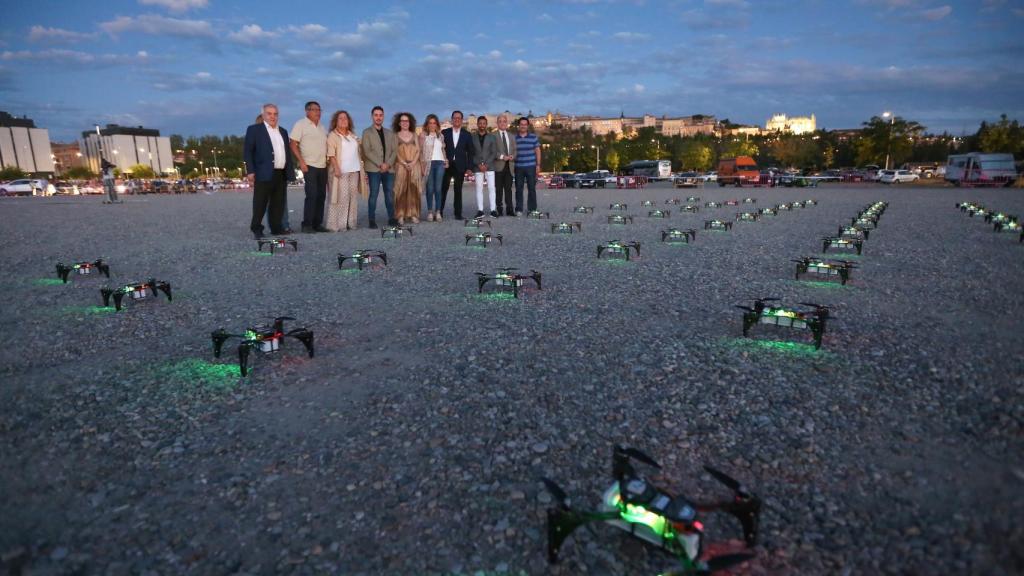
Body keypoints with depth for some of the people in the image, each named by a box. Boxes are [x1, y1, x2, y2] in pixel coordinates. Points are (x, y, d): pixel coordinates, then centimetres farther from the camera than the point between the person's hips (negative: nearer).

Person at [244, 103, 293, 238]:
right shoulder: (254, 129, 2)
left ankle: (276, 227, 16)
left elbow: (287, 152, 21)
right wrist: (250, 171, -13)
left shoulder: (283, 131, 19)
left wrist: (290, 171, 12)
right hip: (264, 174, -5)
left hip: (281, 174, 5)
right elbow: (247, 151, -4)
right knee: (260, 204, -1)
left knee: (278, 203, 9)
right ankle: (256, 229, 7)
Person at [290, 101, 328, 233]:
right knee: (312, 195, -12)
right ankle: (307, 224, -7)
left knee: (321, 195, 7)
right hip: (309, 166, -7)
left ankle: (317, 223, 13)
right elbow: (293, 144, -8)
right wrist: (301, 161, -16)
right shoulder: (301, 124, -3)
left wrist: (328, 160, 13)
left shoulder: (321, 127, 17)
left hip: (322, 166, 7)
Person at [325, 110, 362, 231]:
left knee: (352, 197, 5)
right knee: (341, 197, -9)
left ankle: (350, 222, 11)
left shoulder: (352, 135, 20)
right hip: (341, 171, -6)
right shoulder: (333, 136, 1)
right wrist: (336, 168, -19)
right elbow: (331, 154, -8)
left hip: (354, 170, 6)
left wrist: (360, 168, 13)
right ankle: (336, 224, -7)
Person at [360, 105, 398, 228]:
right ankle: (372, 220, -1)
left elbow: (394, 150, 10)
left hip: (389, 168, 4)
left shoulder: (390, 133, 17)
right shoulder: (367, 132, 5)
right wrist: (380, 164, -14)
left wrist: (388, 164, -7)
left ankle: (391, 219, 9)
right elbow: (367, 151, -6)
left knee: (390, 194, 3)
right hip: (374, 169, -4)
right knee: (373, 194, -5)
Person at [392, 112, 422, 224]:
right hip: (401, 166, -2)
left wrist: (413, 162, -9)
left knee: (413, 190, -1)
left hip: (414, 166, 2)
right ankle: (400, 216, -6)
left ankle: (413, 215, 2)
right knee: (401, 190, -6)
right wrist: (404, 163, -14)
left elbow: (418, 151, 7)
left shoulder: (414, 135, 15)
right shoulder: (395, 136, 8)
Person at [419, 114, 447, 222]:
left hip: (440, 163, 3)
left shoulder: (440, 136, 16)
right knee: (430, 188, -2)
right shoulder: (423, 135, 5)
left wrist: (446, 161, 7)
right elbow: (420, 151, 0)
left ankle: (438, 212, 2)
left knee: (438, 188, 1)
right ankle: (430, 212, 1)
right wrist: (422, 165, -9)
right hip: (429, 163, -3)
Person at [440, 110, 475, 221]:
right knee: (443, 189, 0)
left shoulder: (467, 135, 8)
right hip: (446, 165, 0)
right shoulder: (444, 132, 6)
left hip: (460, 166, 1)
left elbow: (470, 152, 6)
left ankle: (458, 213, 8)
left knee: (458, 190, 4)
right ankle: (439, 212, 4)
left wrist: (469, 168, -1)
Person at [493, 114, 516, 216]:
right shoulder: (493, 135, 1)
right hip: (498, 165, -4)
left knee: (508, 189, 2)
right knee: (499, 189, 0)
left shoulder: (511, 136, 18)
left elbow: (514, 150, 17)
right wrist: (502, 156, -17)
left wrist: (512, 156, -4)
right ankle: (499, 210, 4)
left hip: (509, 165, 4)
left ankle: (509, 210, 2)